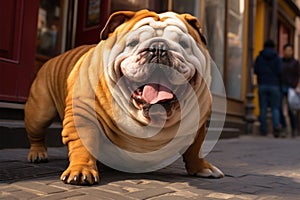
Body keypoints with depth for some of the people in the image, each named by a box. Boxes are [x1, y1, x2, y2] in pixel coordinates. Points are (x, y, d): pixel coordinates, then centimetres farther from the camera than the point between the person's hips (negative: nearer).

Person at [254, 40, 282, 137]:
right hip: (274, 85, -1)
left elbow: (255, 71, -3)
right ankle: (276, 127, -15)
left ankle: (263, 130, 4)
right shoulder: (277, 58, 1)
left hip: (262, 85, 1)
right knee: (275, 108, 5)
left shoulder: (259, 57, 5)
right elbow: (280, 72, -7)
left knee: (263, 108, 5)